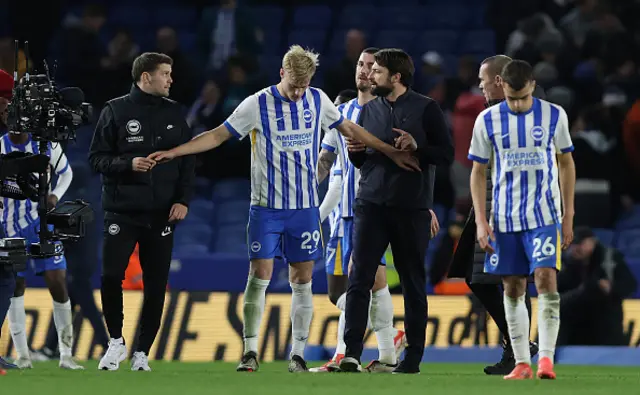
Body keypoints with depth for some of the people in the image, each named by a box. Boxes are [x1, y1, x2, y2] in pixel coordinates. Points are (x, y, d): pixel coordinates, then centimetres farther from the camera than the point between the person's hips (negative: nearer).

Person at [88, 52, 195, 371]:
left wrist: (183, 200, -1)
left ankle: (142, 353, 12)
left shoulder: (174, 113, 9)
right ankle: (116, 342, 8)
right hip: (122, 211, -3)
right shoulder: (116, 111, 0)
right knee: (111, 276, -13)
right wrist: (128, 163, -18)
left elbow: (187, 160, 12)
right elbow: (96, 158, -1)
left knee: (156, 286, 1)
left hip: (162, 213, 3)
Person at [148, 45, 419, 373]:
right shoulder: (257, 105, -7)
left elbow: (350, 129, 16)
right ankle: (250, 352, -4)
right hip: (266, 207, -3)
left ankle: (298, 354, 9)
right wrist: (173, 152, -10)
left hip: (305, 207, 3)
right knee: (259, 277, -9)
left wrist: (392, 153, 19)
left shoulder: (318, 100, 3)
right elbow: (218, 136, -2)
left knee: (302, 281, 3)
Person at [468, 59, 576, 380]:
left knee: (546, 279, -16)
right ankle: (521, 362, 11)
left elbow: (566, 163, 9)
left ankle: (546, 357, -19)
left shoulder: (554, 115, -1)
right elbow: (478, 171, 5)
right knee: (513, 289, 4)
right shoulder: (488, 120, -1)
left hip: (544, 216, -2)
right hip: (505, 218, 2)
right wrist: (481, 221, -3)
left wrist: (568, 215, 7)